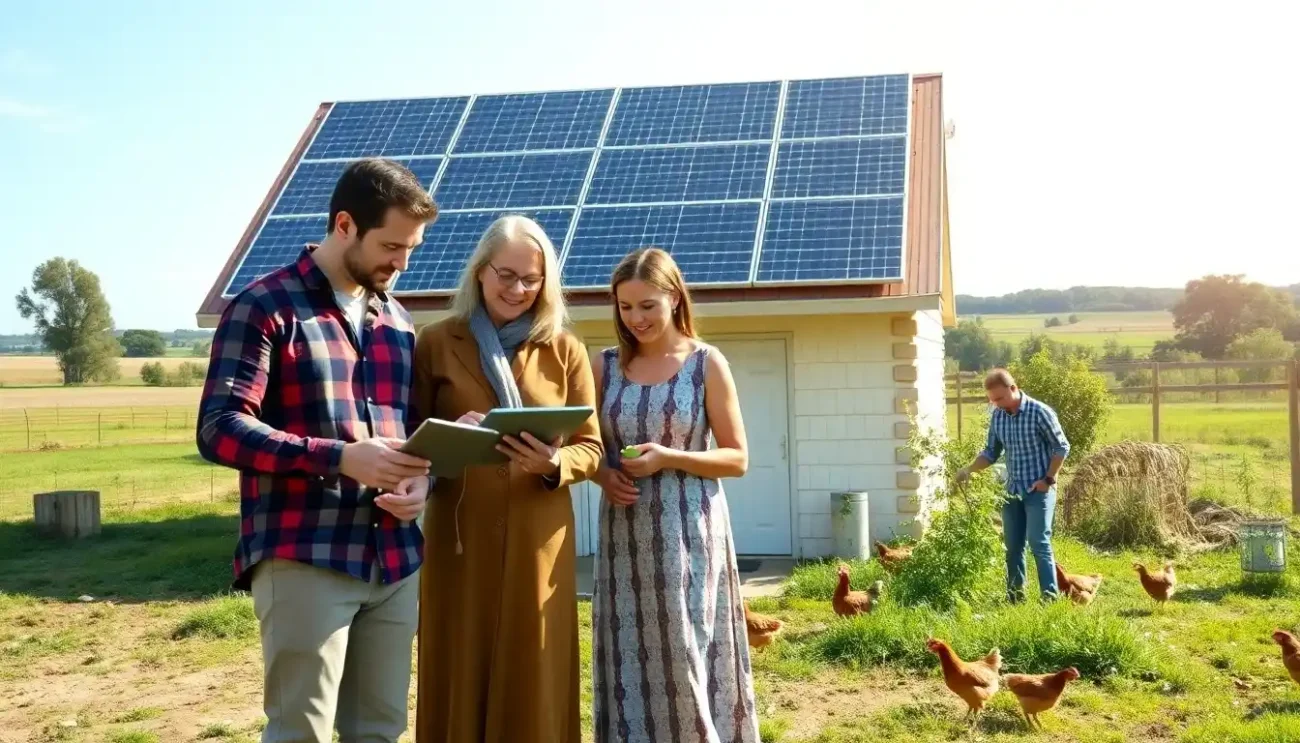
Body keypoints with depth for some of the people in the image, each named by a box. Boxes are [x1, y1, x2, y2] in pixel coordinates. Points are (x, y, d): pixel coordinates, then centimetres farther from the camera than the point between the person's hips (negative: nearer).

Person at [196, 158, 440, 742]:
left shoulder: (397, 320, 16)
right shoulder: (265, 305, -4)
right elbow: (219, 428, -12)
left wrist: (420, 476, -1)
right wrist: (338, 458, -24)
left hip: (396, 561, 6)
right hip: (304, 560, -6)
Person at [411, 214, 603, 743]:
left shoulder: (565, 351, 6)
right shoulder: (436, 344, 4)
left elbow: (590, 449, 5)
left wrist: (552, 463, -17)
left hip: (538, 538, 1)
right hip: (460, 536, 0)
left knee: (534, 681, 5)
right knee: (460, 676, 4)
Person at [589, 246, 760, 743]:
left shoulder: (707, 364, -2)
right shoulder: (606, 366, 6)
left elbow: (737, 458, -1)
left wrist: (668, 458, -15)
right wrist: (603, 475, -8)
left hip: (688, 533, -3)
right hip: (625, 534, 3)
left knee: (687, 657, 1)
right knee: (631, 660, 7)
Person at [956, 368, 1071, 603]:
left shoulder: (1040, 412, -14)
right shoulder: (997, 416, 2)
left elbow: (1061, 447, -7)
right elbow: (991, 452, 10)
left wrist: (1048, 479, -11)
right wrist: (969, 469, -5)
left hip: (1038, 490, -6)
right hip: (1012, 490, 6)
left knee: (1038, 543, -10)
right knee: (1012, 545, 9)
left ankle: (1051, 596, -4)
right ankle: (1015, 595, 19)